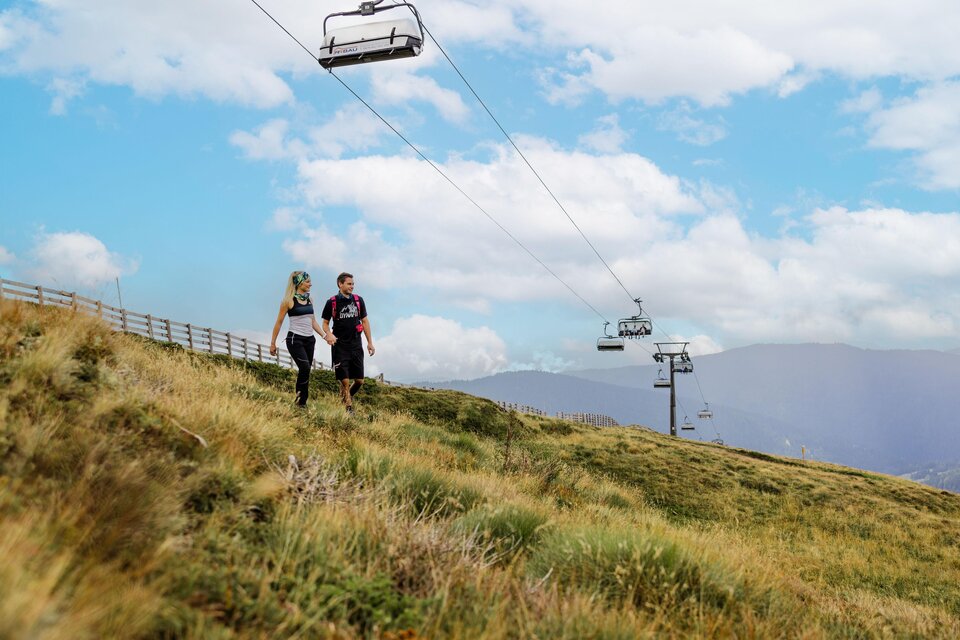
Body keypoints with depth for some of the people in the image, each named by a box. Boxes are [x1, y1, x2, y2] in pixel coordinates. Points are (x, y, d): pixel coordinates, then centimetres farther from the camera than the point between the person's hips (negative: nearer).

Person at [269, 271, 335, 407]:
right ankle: (300, 400, -10)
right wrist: (273, 343, -1)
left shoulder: (309, 299, 11)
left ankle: (303, 402, 9)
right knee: (305, 367, -21)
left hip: (309, 339, 6)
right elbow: (279, 322, -2)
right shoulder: (289, 300, -7)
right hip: (295, 339, -6)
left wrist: (325, 335, 9)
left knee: (305, 371, 4)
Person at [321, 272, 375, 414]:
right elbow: (325, 323, 6)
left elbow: (365, 321, 12)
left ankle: (348, 396, 31)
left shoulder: (358, 300, 7)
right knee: (345, 381, -5)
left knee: (359, 380, 3)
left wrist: (370, 342, 9)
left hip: (356, 345, 3)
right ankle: (348, 408, 7)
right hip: (340, 346, -3)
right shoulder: (332, 302, -2)